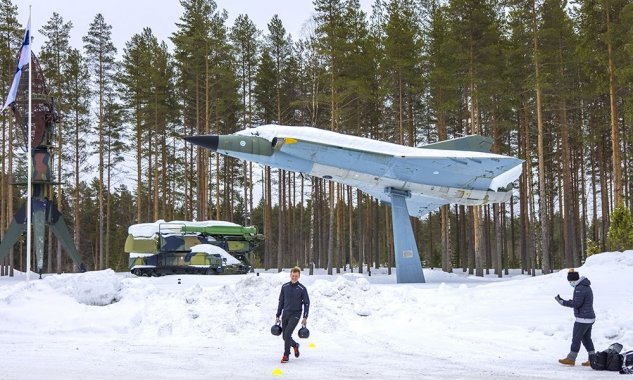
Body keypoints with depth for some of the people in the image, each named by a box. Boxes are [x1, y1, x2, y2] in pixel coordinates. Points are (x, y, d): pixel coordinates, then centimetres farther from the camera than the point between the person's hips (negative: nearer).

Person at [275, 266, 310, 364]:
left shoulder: (302, 289, -5)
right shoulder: (284, 287, 4)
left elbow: (306, 303, -1)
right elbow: (281, 301, 11)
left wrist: (305, 317, -7)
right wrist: (278, 316, 10)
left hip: (295, 315, -4)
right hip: (285, 314, 4)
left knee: (287, 334, -17)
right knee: (285, 336, 7)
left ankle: (286, 355, -5)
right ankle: (295, 345, 38)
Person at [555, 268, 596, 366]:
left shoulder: (580, 288, -19)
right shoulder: (587, 287, 13)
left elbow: (577, 303, -21)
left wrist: (562, 302, -16)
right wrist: (571, 302, 9)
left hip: (582, 319, -10)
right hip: (590, 318, 10)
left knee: (576, 339, -1)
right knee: (587, 339, 15)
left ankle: (571, 359, 5)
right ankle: (592, 360, 17)